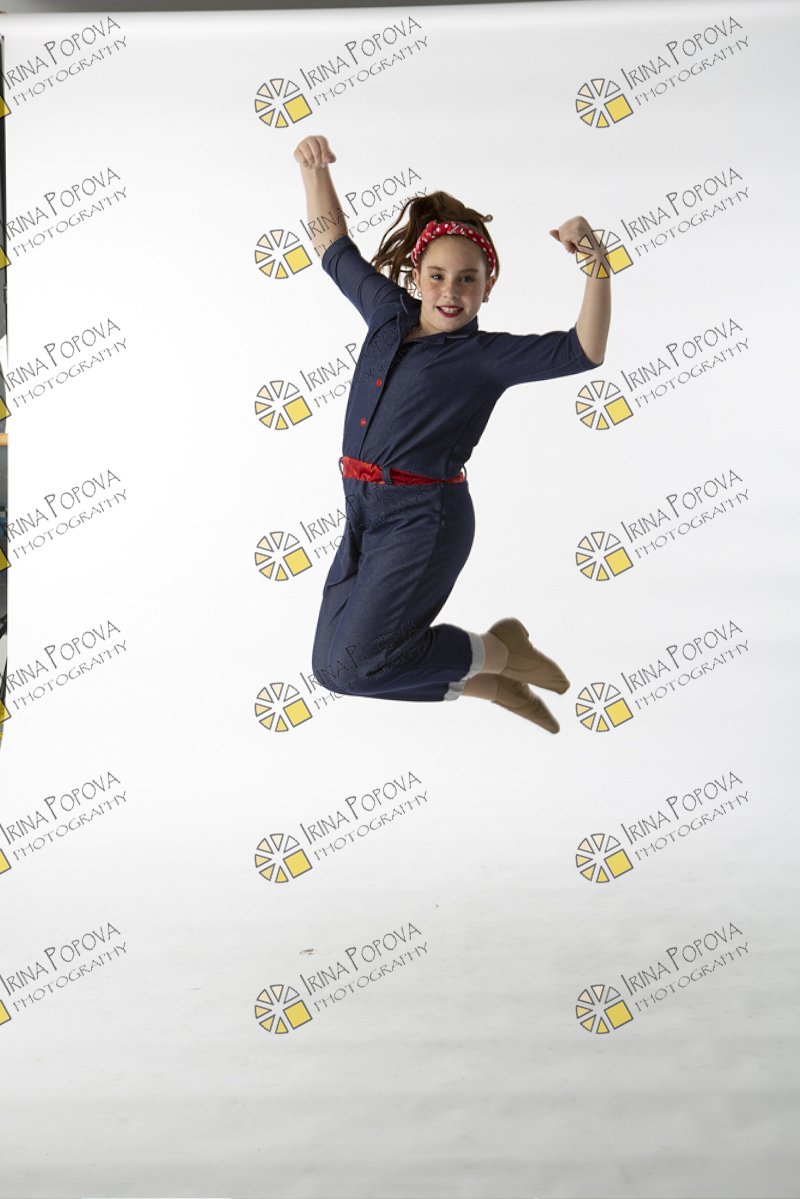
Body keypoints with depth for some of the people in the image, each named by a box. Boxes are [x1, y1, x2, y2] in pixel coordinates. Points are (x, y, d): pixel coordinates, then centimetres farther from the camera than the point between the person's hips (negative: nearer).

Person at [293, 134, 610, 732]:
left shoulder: (487, 356, -6)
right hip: (364, 513, 7)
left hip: (424, 520, -7)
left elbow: (586, 350, -17)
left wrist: (597, 263, -27)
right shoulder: (388, 312, 10)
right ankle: (489, 680, 24)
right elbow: (334, 246, 21)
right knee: (331, 665, 8)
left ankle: (499, 650, 7)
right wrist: (315, 169, 10)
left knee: (354, 662, -16)